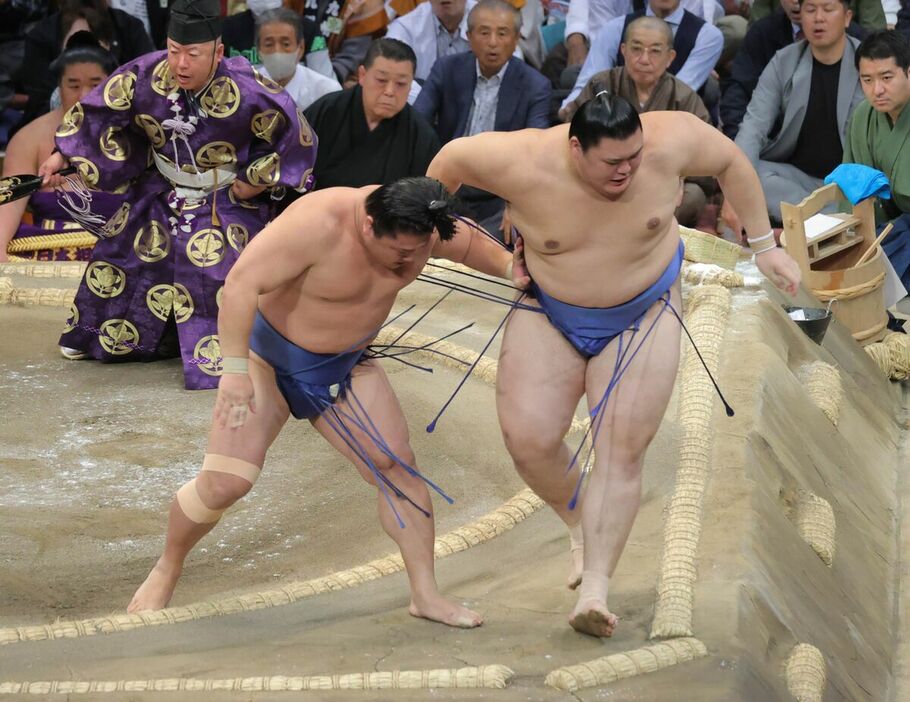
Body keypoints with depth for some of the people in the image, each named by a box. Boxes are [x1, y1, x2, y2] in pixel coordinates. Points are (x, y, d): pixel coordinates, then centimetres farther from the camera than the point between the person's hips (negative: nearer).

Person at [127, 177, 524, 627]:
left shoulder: (422, 228, -13)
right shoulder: (319, 223, -33)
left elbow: (479, 249, 6)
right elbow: (241, 284, -34)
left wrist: (516, 268, -15)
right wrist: (235, 370, -36)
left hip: (344, 367, 6)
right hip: (269, 357, -6)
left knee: (398, 468, -2)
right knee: (224, 483, -13)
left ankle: (425, 594, 10)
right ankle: (166, 570, 13)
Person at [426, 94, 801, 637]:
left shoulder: (668, 142, -24)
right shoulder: (527, 164, -28)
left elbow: (730, 160, -5)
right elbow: (453, 157, -12)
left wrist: (764, 245, 1)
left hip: (642, 317, 0)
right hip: (550, 316, 0)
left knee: (622, 450, -9)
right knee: (529, 440, -13)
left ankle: (595, 588, -9)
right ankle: (582, 527, 16)